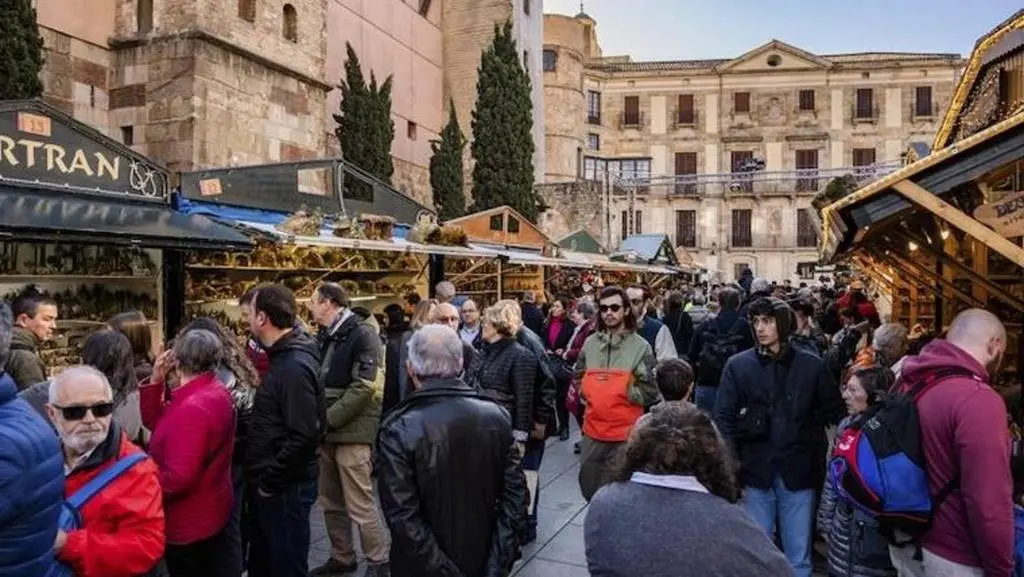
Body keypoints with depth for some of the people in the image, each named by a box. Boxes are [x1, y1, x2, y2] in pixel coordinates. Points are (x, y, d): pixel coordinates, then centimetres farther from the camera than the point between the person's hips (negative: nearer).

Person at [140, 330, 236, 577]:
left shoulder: (193, 408, -29)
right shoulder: (215, 390, 2)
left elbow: (178, 478, -32)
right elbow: (155, 423, 7)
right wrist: (156, 381, -4)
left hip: (189, 523, -9)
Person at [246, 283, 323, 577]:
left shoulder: (294, 366, -23)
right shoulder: (284, 357, 8)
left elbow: (304, 436, -29)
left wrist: (269, 481, -18)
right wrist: (264, 479, 12)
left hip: (285, 487, -9)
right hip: (272, 483, 9)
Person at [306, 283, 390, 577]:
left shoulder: (363, 335, -11)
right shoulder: (326, 338, 15)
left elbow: (364, 387, -19)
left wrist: (328, 419, -17)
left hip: (352, 431, -8)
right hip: (328, 432, 8)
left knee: (359, 505, -1)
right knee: (331, 503, 16)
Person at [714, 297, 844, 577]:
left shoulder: (811, 365, 1)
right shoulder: (738, 365, -2)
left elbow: (835, 414, 5)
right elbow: (724, 420, -3)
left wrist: (819, 455, -4)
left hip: (798, 474, 1)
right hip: (755, 473, 0)